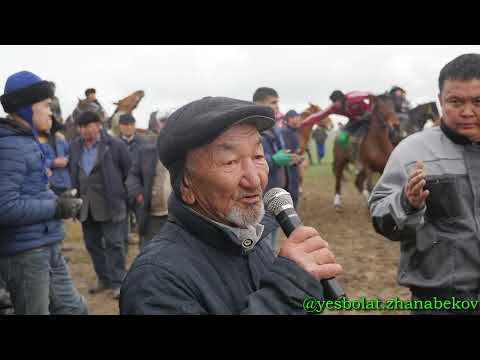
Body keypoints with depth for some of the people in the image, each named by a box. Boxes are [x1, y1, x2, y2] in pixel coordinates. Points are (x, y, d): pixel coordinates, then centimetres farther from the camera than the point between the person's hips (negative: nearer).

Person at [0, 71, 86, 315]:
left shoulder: (27, 141, 15)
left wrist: (59, 200, 6)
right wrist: (56, 207, -18)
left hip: (47, 249, 10)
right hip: (25, 253, -10)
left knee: (74, 308, 16)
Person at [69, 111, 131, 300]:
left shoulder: (115, 144, -7)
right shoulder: (74, 146, 8)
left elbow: (129, 171, -3)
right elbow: (72, 172, 16)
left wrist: (127, 195, 0)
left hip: (109, 203, -6)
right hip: (85, 203, 6)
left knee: (113, 243, -1)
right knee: (92, 244, 14)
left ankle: (117, 282, 7)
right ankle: (103, 278, 28)